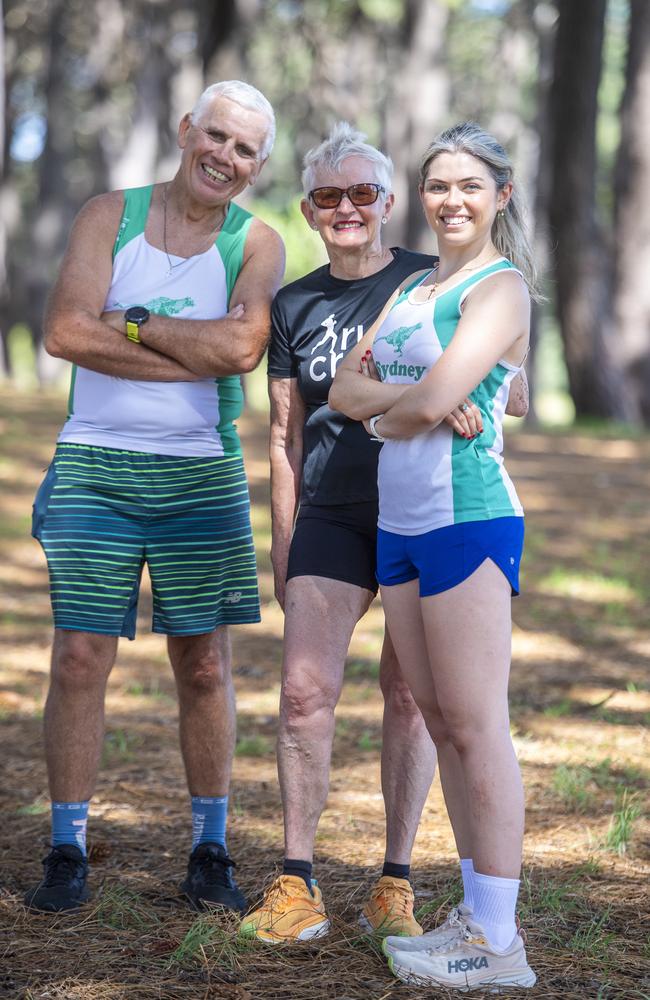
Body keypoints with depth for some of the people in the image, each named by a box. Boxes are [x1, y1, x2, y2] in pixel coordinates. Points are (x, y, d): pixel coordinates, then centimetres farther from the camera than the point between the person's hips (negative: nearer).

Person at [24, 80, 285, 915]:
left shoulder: (257, 244, 3)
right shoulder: (110, 215, 3)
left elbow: (242, 347, -16)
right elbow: (65, 331, -12)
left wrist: (132, 323, -11)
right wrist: (197, 352, -12)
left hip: (201, 476, 1)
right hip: (94, 468, 0)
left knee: (204, 666, 6)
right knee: (79, 659, -2)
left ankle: (210, 853, 16)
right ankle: (67, 853, 8)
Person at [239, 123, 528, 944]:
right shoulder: (294, 307, 9)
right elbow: (286, 437, 13)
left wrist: (460, 392, -27)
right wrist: (281, 544, 9)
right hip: (334, 516, 2)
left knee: (409, 694, 1)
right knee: (305, 688, -9)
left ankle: (395, 884, 11)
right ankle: (297, 884, -3)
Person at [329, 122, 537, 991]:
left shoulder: (503, 286, -7)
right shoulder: (414, 287, 19)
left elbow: (432, 400, -18)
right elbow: (344, 390, 10)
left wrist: (385, 415, 2)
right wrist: (406, 397, -8)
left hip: (465, 518, -9)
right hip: (401, 522, 9)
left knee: (476, 724, -8)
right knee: (442, 722, 10)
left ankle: (498, 944, -4)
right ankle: (478, 914, 18)